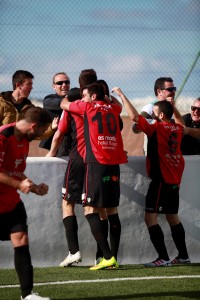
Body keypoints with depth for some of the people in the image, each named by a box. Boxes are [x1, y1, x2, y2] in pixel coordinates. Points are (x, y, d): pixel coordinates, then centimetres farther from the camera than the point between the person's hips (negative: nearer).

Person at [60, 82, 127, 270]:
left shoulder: (87, 107, 2)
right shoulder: (113, 109, 16)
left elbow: (64, 104, 21)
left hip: (96, 163, -6)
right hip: (114, 164, 6)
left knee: (90, 210, -7)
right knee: (110, 211, 9)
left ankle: (108, 257, -20)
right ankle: (111, 258, 5)